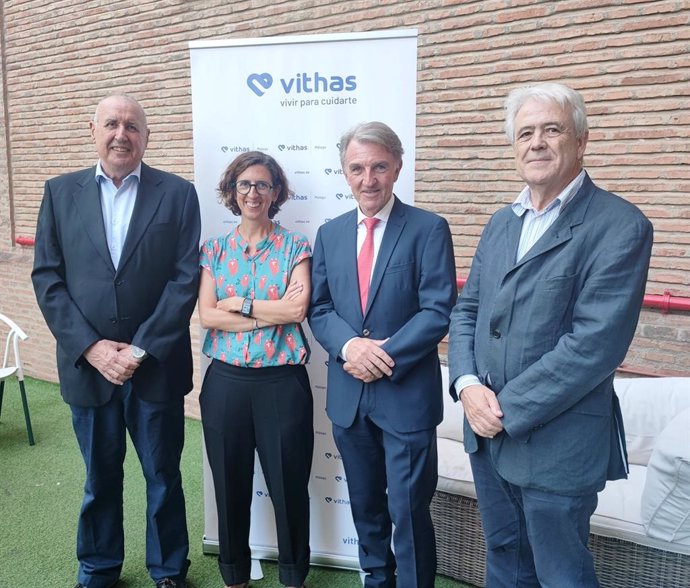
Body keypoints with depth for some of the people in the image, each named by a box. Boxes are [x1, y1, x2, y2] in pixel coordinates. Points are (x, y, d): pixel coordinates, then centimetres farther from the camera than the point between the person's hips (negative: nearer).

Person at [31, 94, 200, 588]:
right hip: (87, 363, 2)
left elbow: (186, 278, -8)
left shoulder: (178, 194, -2)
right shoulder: (60, 193, 5)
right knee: (99, 476, 17)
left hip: (156, 365, -1)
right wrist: (90, 347, -9)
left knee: (164, 477, 12)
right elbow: (47, 278, 1)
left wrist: (141, 349, -13)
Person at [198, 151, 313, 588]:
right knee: (230, 483, 14)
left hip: (282, 382, -2)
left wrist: (238, 303, -8)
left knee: (289, 483, 8)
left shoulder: (295, 246, 0)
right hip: (225, 381, 2)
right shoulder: (215, 250, 6)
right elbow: (207, 316, -5)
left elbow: (298, 310, -13)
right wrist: (271, 313, -12)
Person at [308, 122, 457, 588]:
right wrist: (349, 345, -14)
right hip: (348, 393, 5)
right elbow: (319, 308, 5)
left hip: (407, 393, -5)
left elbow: (438, 312, -13)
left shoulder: (429, 229, -7)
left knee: (408, 510, 5)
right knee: (365, 505, 20)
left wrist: (384, 357, -20)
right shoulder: (330, 233, 7)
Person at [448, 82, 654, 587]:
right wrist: (467, 384, -8)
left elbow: (596, 342, -21)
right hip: (489, 434, 7)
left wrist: (508, 409, -18)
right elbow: (466, 311, 10)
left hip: (557, 443, -6)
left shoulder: (619, 225, -13)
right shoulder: (501, 223, 10)